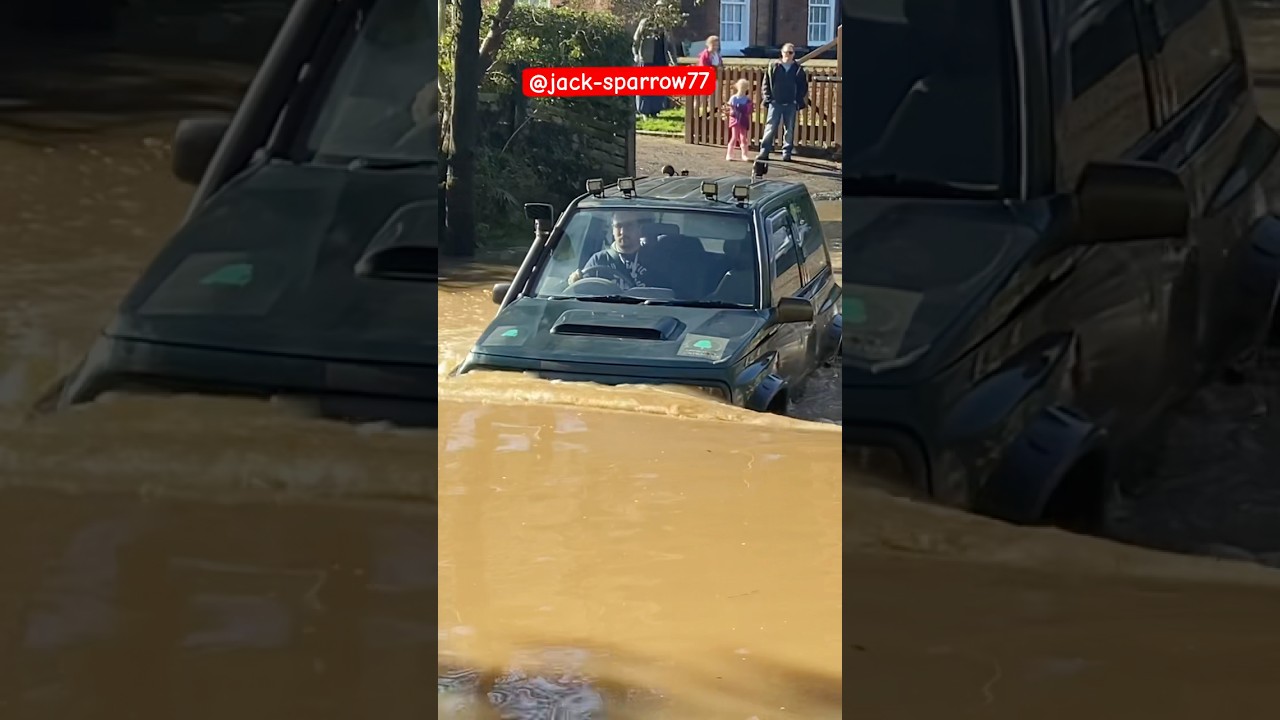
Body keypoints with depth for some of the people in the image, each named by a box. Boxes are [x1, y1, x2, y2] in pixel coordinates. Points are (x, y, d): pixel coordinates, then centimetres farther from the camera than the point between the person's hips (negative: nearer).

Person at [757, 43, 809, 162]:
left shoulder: (798, 69, 5)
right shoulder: (773, 67, 3)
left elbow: (803, 87, 8)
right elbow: (766, 83, 5)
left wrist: (800, 102, -1)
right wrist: (767, 97, -3)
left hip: (791, 104, 1)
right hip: (775, 103, -1)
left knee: (789, 130, 5)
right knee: (770, 128, -4)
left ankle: (787, 152, 12)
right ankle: (764, 151, -4)